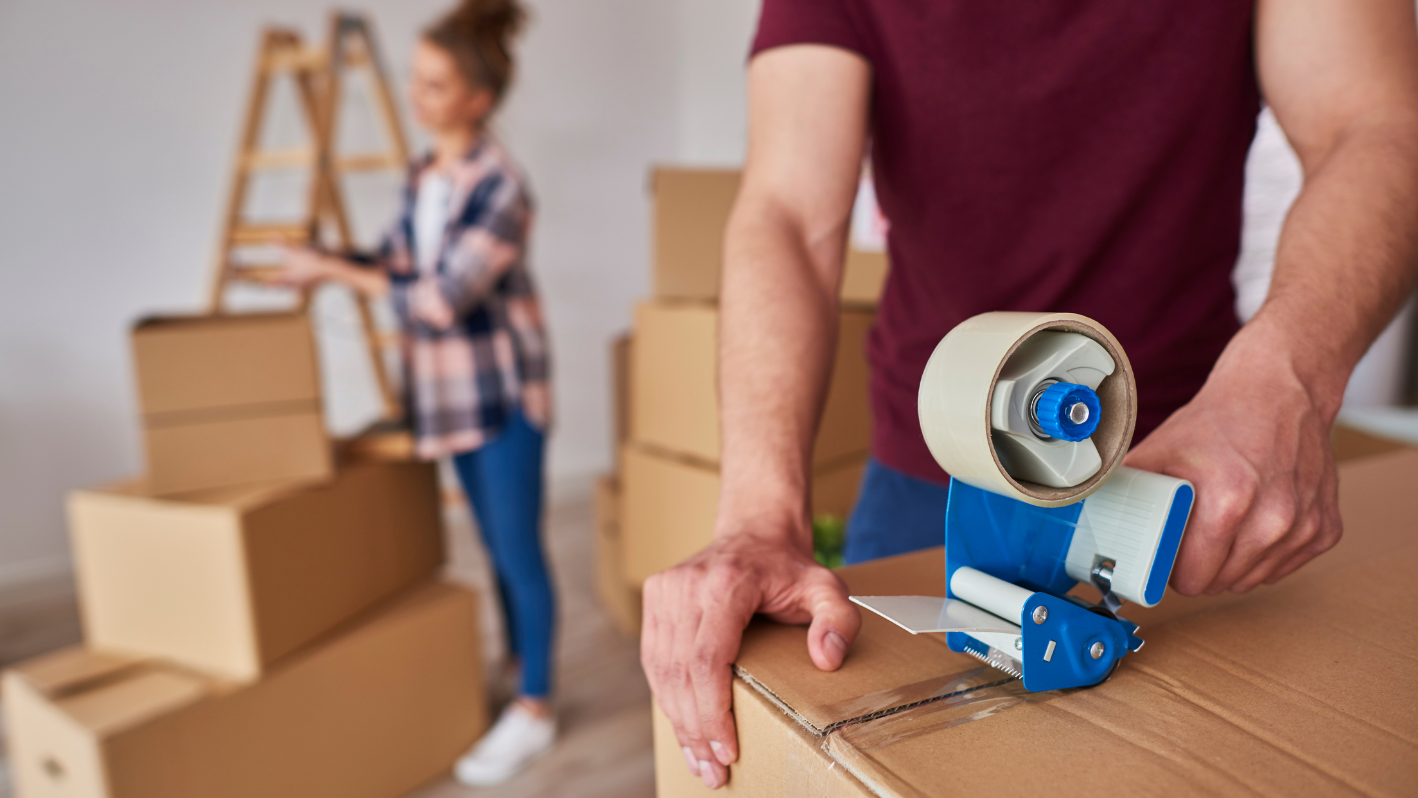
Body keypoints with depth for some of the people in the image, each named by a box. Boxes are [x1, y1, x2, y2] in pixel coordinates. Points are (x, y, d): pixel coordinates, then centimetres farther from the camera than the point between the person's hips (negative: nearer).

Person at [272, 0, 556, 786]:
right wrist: (321, 259, 1)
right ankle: (517, 664, 35)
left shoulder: (500, 187, -18)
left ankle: (534, 708, 16)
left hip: (504, 389, -7)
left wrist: (333, 271, -15)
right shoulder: (421, 176, 6)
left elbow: (443, 299, -21)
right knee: (495, 542, 18)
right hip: (453, 389, 7)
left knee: (518, 549, 1)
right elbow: (394, 260, 17)